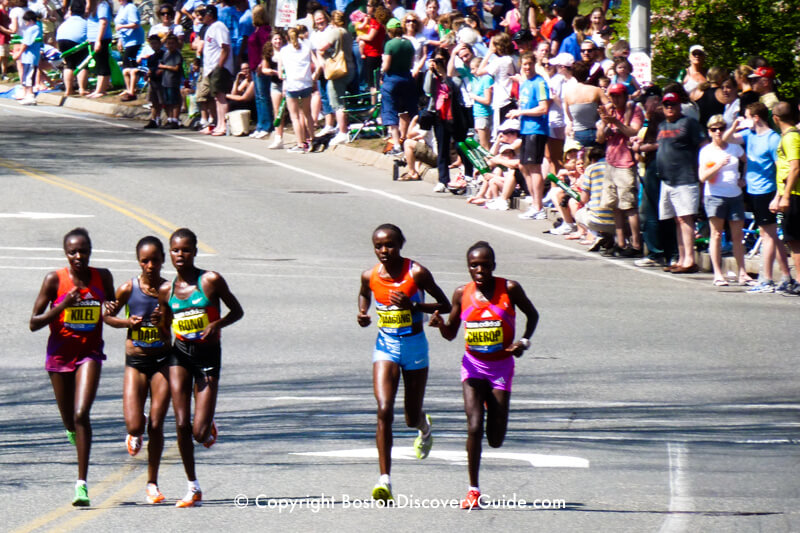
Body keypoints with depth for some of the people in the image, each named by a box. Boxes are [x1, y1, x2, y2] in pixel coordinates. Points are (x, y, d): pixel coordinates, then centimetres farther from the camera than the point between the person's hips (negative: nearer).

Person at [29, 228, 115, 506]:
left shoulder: (102, 277, -3)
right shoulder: (54, 280, -10)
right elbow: (34, 323, -9)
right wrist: (62, 306, -23)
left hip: (89, 352, -1)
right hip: (60, 354, 1)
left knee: (81, 414, -18)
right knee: (69, 420, 15)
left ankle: (82, 483, -17)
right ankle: (74, 431, 56)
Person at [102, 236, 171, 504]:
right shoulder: (128, 289, -4)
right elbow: (107, 316, 9)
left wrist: (163, 323, -21)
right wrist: (127, 322, -9)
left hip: (163, 361, 0)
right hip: (135, 362, 0)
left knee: (156, 425, 0)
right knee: (135, 425, -12)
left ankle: (152, 483, 14)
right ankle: (135, 434, 28)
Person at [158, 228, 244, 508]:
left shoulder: (211, 281, -5)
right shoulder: (166, 290, 5)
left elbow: (237, 311, 2)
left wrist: (216, 324, -16)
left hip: (208, 355, -3)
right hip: (180, 354, 3)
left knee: (199, 433, -8)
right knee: (181, 425, -7)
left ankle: (209, 427, 31)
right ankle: (193, 488, 5)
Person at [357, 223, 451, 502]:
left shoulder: (416, 273, -13)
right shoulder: (370, 276, -4)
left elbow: (445, 305, -9)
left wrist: (413, 306, -24)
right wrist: (363, 313, -2)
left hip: (415, 345, -1)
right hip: (385, 346, 1)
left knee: (412, 419, 10)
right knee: (384, 410, -17)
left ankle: (424, 427, 52)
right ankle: (385, 480, -17)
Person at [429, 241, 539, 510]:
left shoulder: (509, 288, -8)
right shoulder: (462, 294, -2)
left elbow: (532, 315, 8)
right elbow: (451, 333, 8)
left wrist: (524, 341, -9)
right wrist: (440, 324, -14)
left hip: (501, 366, -1)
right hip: (473, 366, 1)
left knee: (495, 440, 1)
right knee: (474, 427, -15)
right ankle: (473, 490, -3)